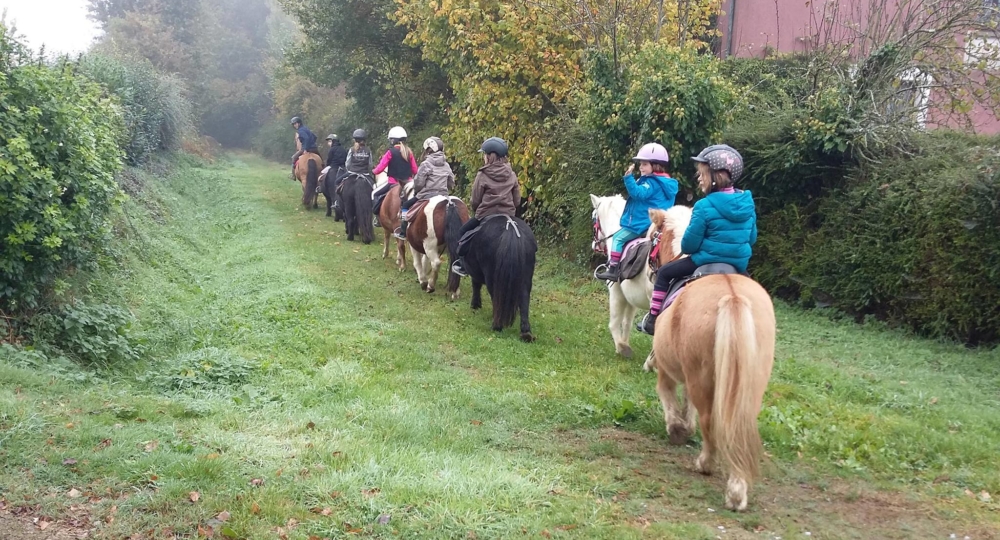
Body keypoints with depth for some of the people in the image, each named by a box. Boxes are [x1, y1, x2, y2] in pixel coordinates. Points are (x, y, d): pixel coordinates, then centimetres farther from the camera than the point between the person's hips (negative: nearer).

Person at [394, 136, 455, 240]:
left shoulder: (426, 164, -10)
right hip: (443, 195, 6)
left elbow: (418, 183, -10)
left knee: (406, 205, 11)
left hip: (427, 195, -6)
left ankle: (403, 232, 10)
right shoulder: (446, 165, 9)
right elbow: (451, 184, 14)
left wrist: (416, 192, 9)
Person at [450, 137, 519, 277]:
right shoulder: (511, 175, 3)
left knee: (464, 231, 19)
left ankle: (463, 264, 19)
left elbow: (475, 200, -4)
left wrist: (477, 211, 16)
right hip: (508, 216, 4)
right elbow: (517, 200, 6)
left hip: (485, 216, -4)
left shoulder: (482, 175, -10)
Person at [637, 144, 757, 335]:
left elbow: (689, 244, -13)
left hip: (707, 261, -5)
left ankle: (653, 319, 17)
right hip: (739, 264, 6)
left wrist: (685, 247, 10)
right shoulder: (748, 203, -1)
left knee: (664, 272, 14)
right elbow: (752, 238, 10)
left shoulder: (704, 206, -19)